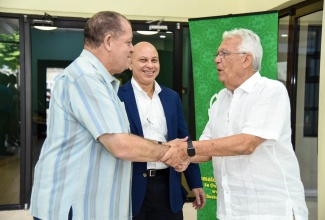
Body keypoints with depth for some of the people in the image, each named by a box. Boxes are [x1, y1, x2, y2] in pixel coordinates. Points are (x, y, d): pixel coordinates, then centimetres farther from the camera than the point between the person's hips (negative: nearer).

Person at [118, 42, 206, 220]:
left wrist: (195, 182, 10)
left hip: (168, 186, 4)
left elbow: (184, 140, 10)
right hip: (131, 186, -3)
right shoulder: (117, 96, -5)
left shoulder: (172, 97, 9)